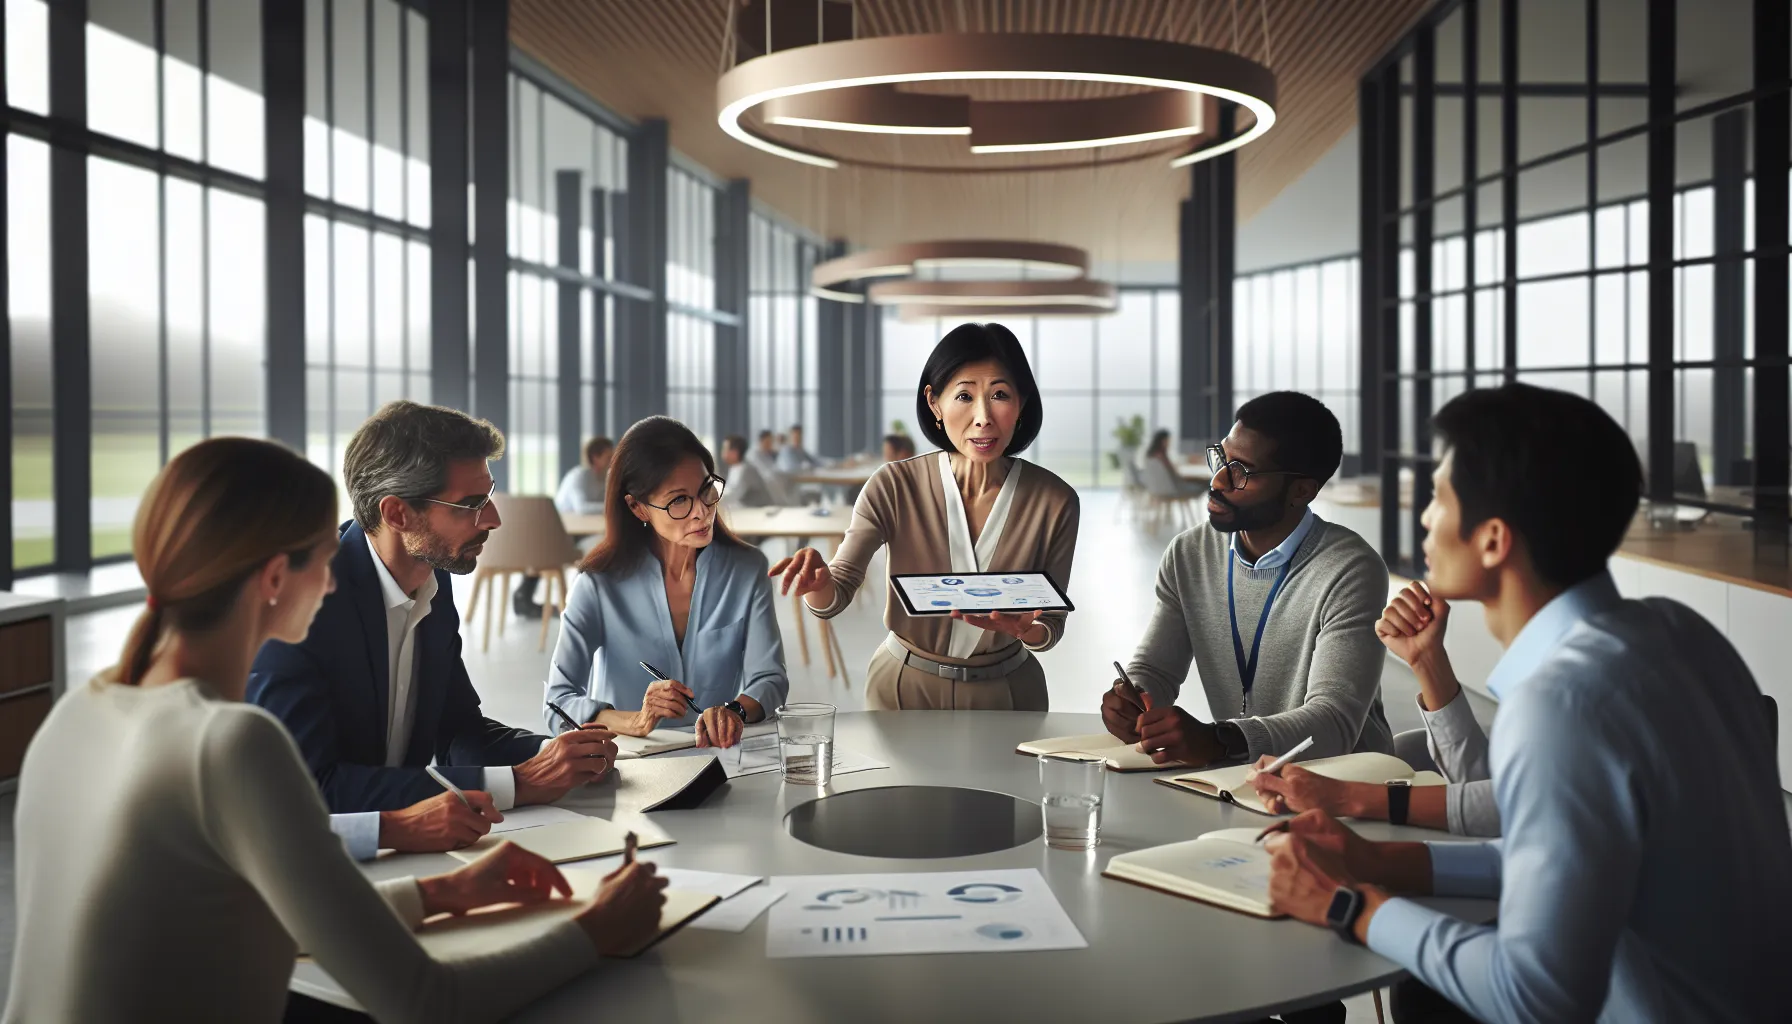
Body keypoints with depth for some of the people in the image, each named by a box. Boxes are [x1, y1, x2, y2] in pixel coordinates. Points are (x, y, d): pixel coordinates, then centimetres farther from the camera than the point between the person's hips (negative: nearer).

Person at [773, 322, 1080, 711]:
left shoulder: (1055, 502, -13)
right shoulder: (894, 486, -15)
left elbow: (1052, 626, -4)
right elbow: (834, 599, -14)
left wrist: (1027, 631, -26)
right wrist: (817, 582, -37)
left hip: (1005, 693, 1)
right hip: (903, 688, 0)